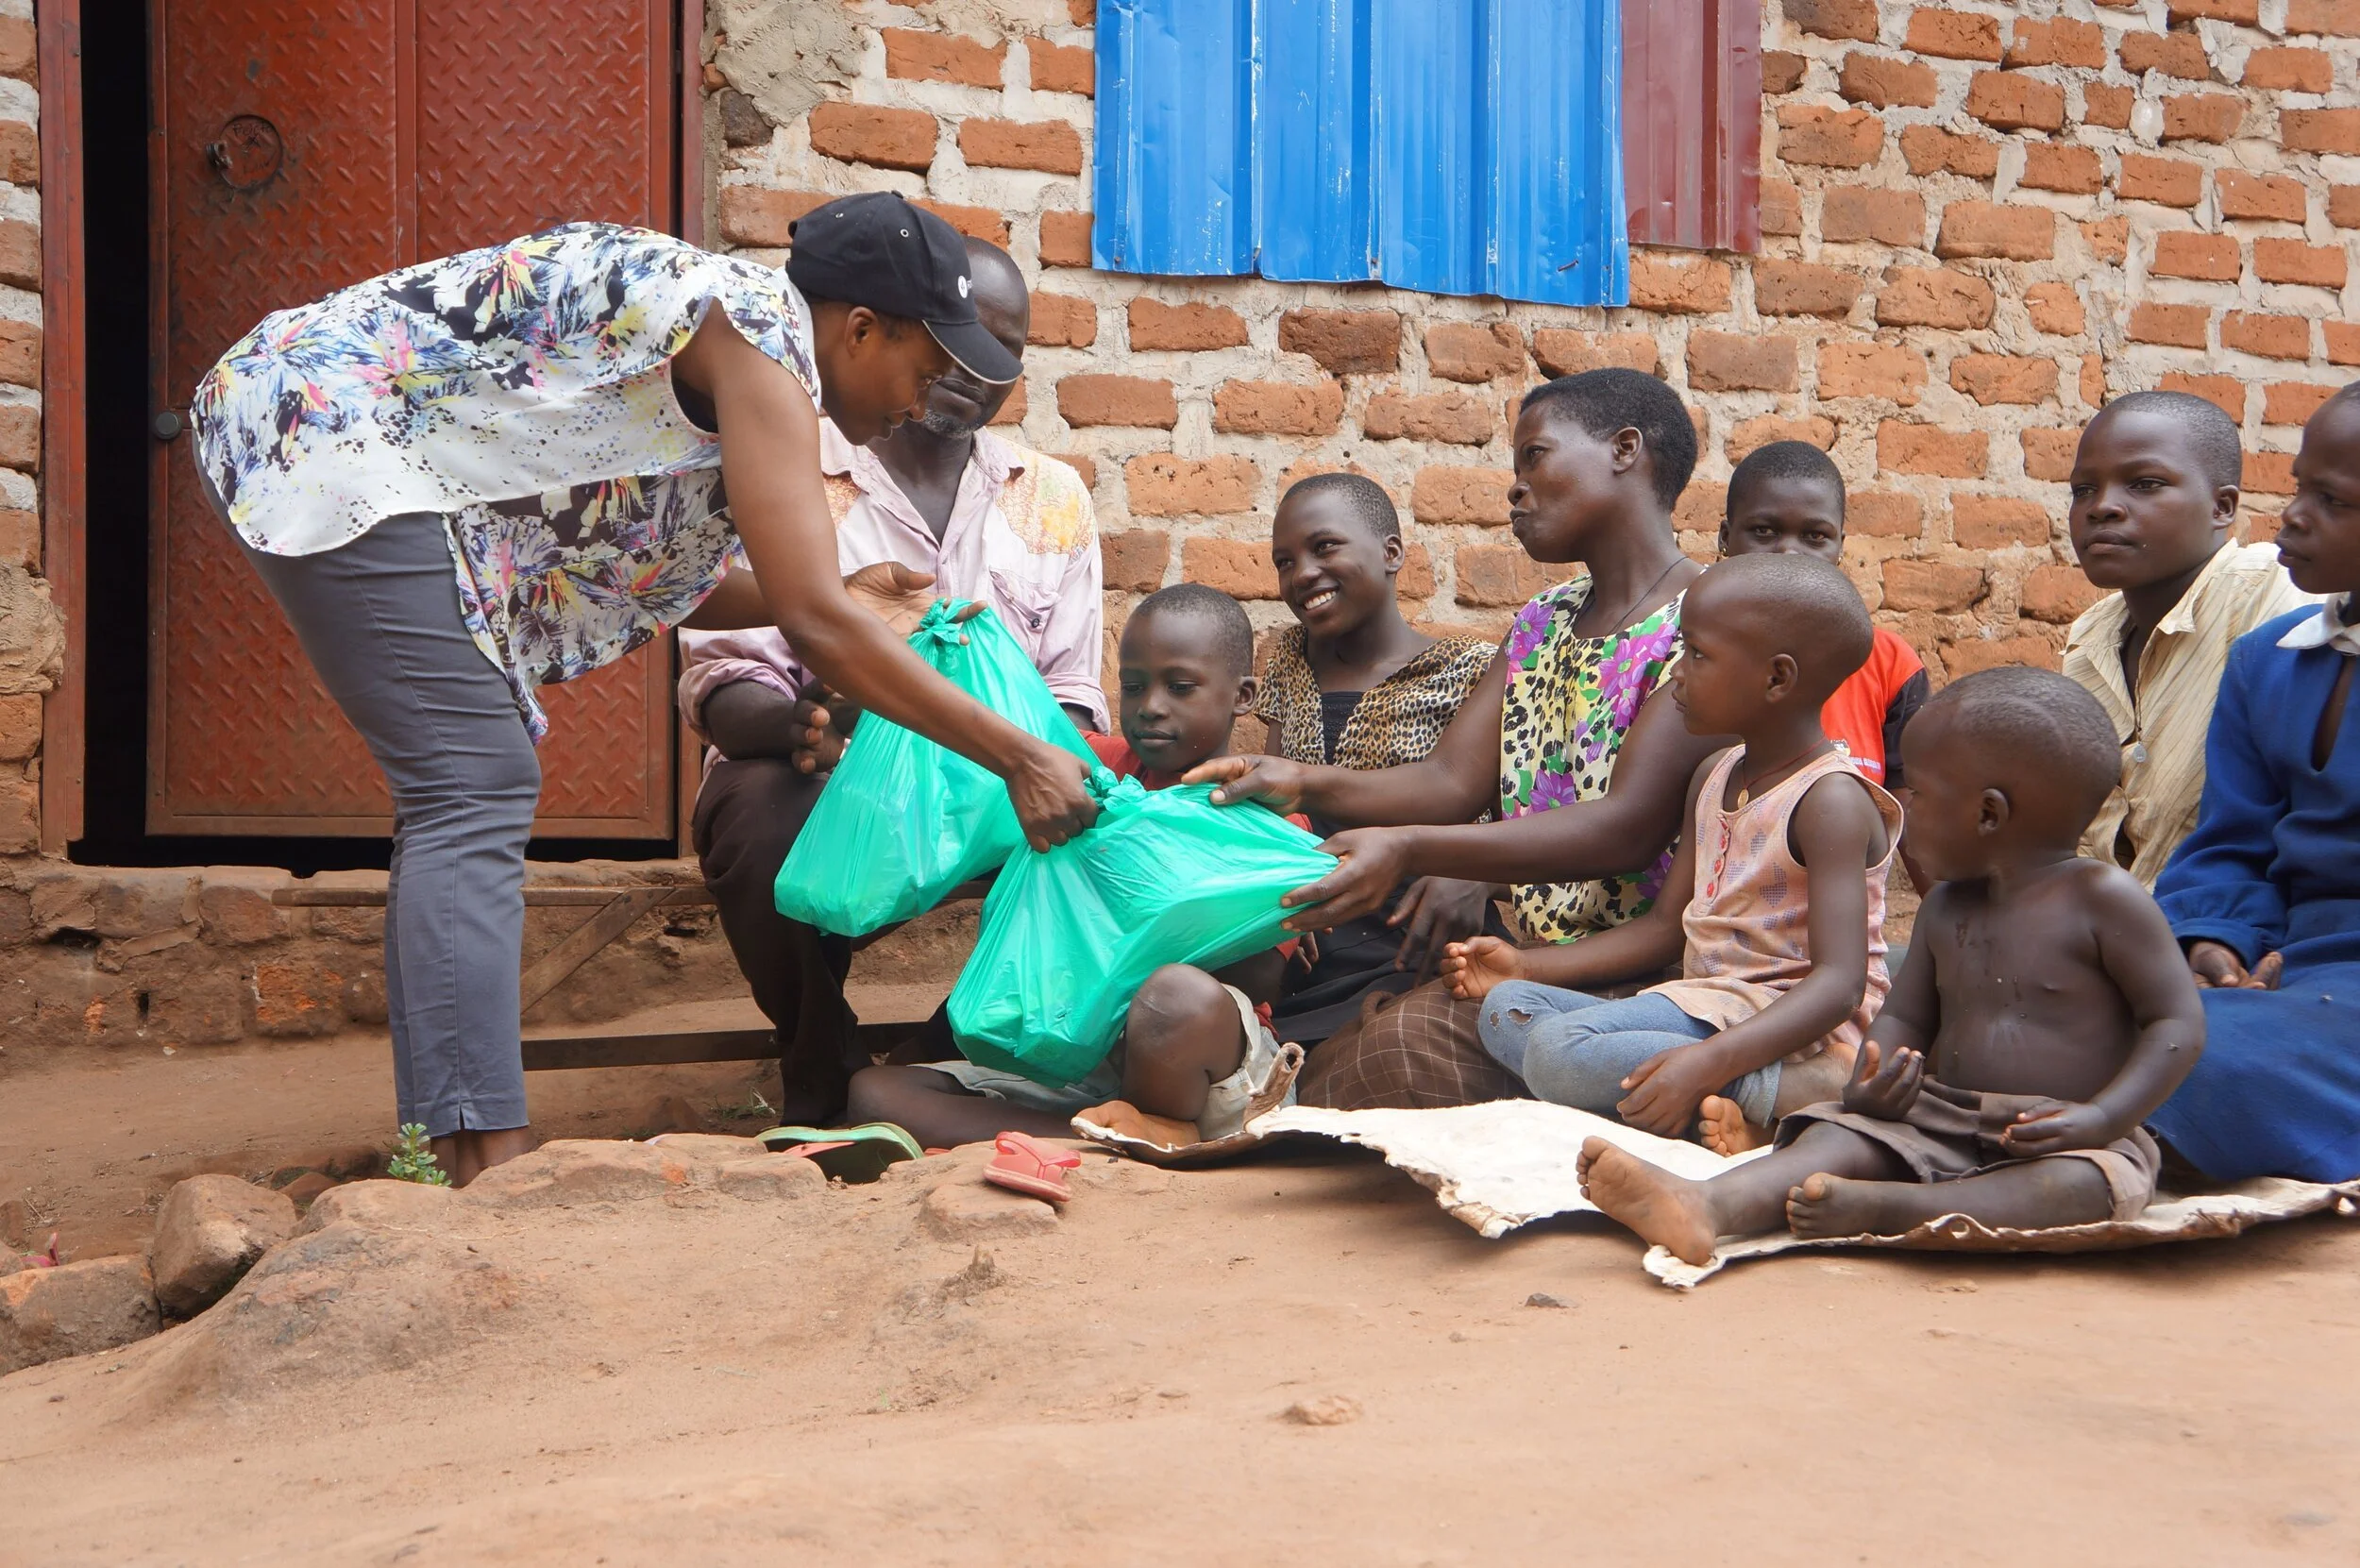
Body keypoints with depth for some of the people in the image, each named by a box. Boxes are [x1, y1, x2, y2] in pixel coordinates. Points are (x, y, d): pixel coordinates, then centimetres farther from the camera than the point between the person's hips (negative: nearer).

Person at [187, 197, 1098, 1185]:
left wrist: (834, 598, 20)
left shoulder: (722, 316, 15)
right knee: (476, 791, -14)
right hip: (334, 440, -10)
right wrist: (1018, 759, -16)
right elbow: (816, 622, -21)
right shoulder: (761, 333, -13)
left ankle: (437, 1145, 12)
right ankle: (486, 1160, -17)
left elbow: (637, 573, 21)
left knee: (457, 791, 10)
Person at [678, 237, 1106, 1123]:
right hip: (816, 784, -3)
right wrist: (797, 727, -32)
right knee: (764, 815, -36)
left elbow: (1072, 691, 8)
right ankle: (823, 1094, -10)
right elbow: (716, 682, -7)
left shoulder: (1052, 500, 11)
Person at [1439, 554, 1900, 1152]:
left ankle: (1801, 1094, -24)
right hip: (1707, 1006, 10)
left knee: (1559, 1052, -26)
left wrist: (1710, 1061, -37)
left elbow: (1840, 982, -23)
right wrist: (1527, 965, 11)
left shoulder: (1830, 799, -15)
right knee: (1507, 1009, -3)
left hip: (1790, 1028, -10)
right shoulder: (1712, 778, 14)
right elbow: (1666, 926, 20)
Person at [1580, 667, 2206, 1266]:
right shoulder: (1946, 908, 13)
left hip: (2054, 1142, -4)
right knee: (1843, 1134, -20)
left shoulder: (2103, 898, -7)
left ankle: (1885, 1209, -51)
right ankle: (1713, 1207, -47)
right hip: (1942, 1127, 4)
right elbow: (1905, 1014, 19)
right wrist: (1872, 1080, -5)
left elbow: (2180, 1022, -8)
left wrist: (2103, 1118, -22)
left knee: (2087, 1181, -35)